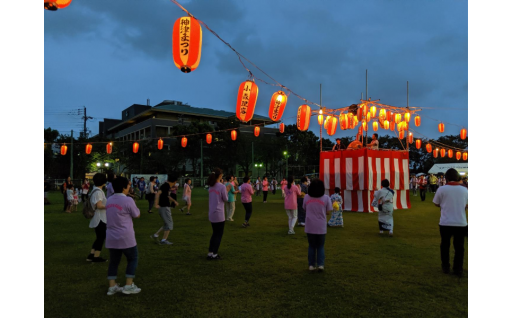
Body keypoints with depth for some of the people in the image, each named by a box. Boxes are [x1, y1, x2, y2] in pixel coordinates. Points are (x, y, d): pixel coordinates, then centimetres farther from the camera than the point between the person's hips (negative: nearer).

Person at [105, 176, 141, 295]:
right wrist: (133, 205, 11)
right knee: (133, 259, 11)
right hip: (126, 237, -6)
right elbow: (137, 215, -3)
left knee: (114, 261, 16)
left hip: (111, 237, 6)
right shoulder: (128, 200, -14)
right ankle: (129, 286, 10)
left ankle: (112, 287, 17)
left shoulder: (109, 200, 7)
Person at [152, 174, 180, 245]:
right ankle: (163, 240, 5)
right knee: (169, 224, -1)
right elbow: (158, 193, -27)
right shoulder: (166, 185, -16)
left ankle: (155, 235, 17)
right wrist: (156, 204, -29)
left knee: (168, 224, 16)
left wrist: (174, 201, 29)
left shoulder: (168, 186, 13)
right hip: (164, 207, -9)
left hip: (165, 207, 9)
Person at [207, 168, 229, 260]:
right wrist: (227, 191, 8)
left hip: (211, 214, 7)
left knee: (215, 233, 20)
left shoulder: (210, 187, 4)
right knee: (219, 234, 7)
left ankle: (210, 252, 21)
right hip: (219, 214, -6)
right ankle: (214, 254, 9)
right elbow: (225, 199, -7)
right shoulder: (222, 186, -15)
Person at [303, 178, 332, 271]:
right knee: (320, 246, 15)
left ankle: (311, 265, 17)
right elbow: (328, 211, -4)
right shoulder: (326, 198, -8)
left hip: (310, 226, 1)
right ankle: (321, 264, 6)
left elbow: (305, 209, 5)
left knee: (311, 246, 15)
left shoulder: (306, 197, -5)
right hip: (321, 227, -1)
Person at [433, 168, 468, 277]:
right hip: (461, 223, 1)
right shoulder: (464, 189, -1)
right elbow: (466, 206, 7)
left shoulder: (442, 189, -8)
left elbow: (436, 204, 3)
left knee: (445, 245, 16)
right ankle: (458, 269, 16)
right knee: (459, 246, 13)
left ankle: (445, 267, 23)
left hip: (445, 223, -1)